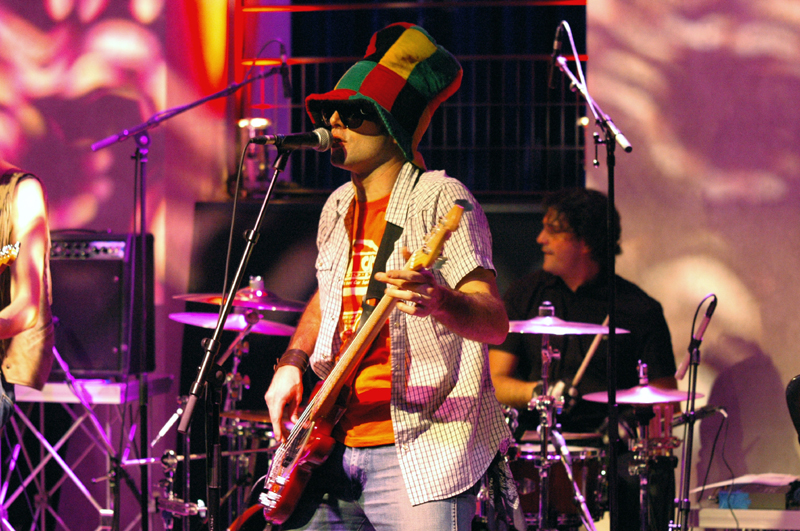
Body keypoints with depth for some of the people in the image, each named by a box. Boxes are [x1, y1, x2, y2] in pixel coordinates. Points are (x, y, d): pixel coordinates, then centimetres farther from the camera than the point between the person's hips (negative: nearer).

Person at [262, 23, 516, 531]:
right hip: (333, 446, 7)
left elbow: (494, 322, -20)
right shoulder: (339, 209, 14)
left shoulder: (439, 199, -10)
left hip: (421, 453, -7)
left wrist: (438, 300, -41)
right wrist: (292, 364, 13)